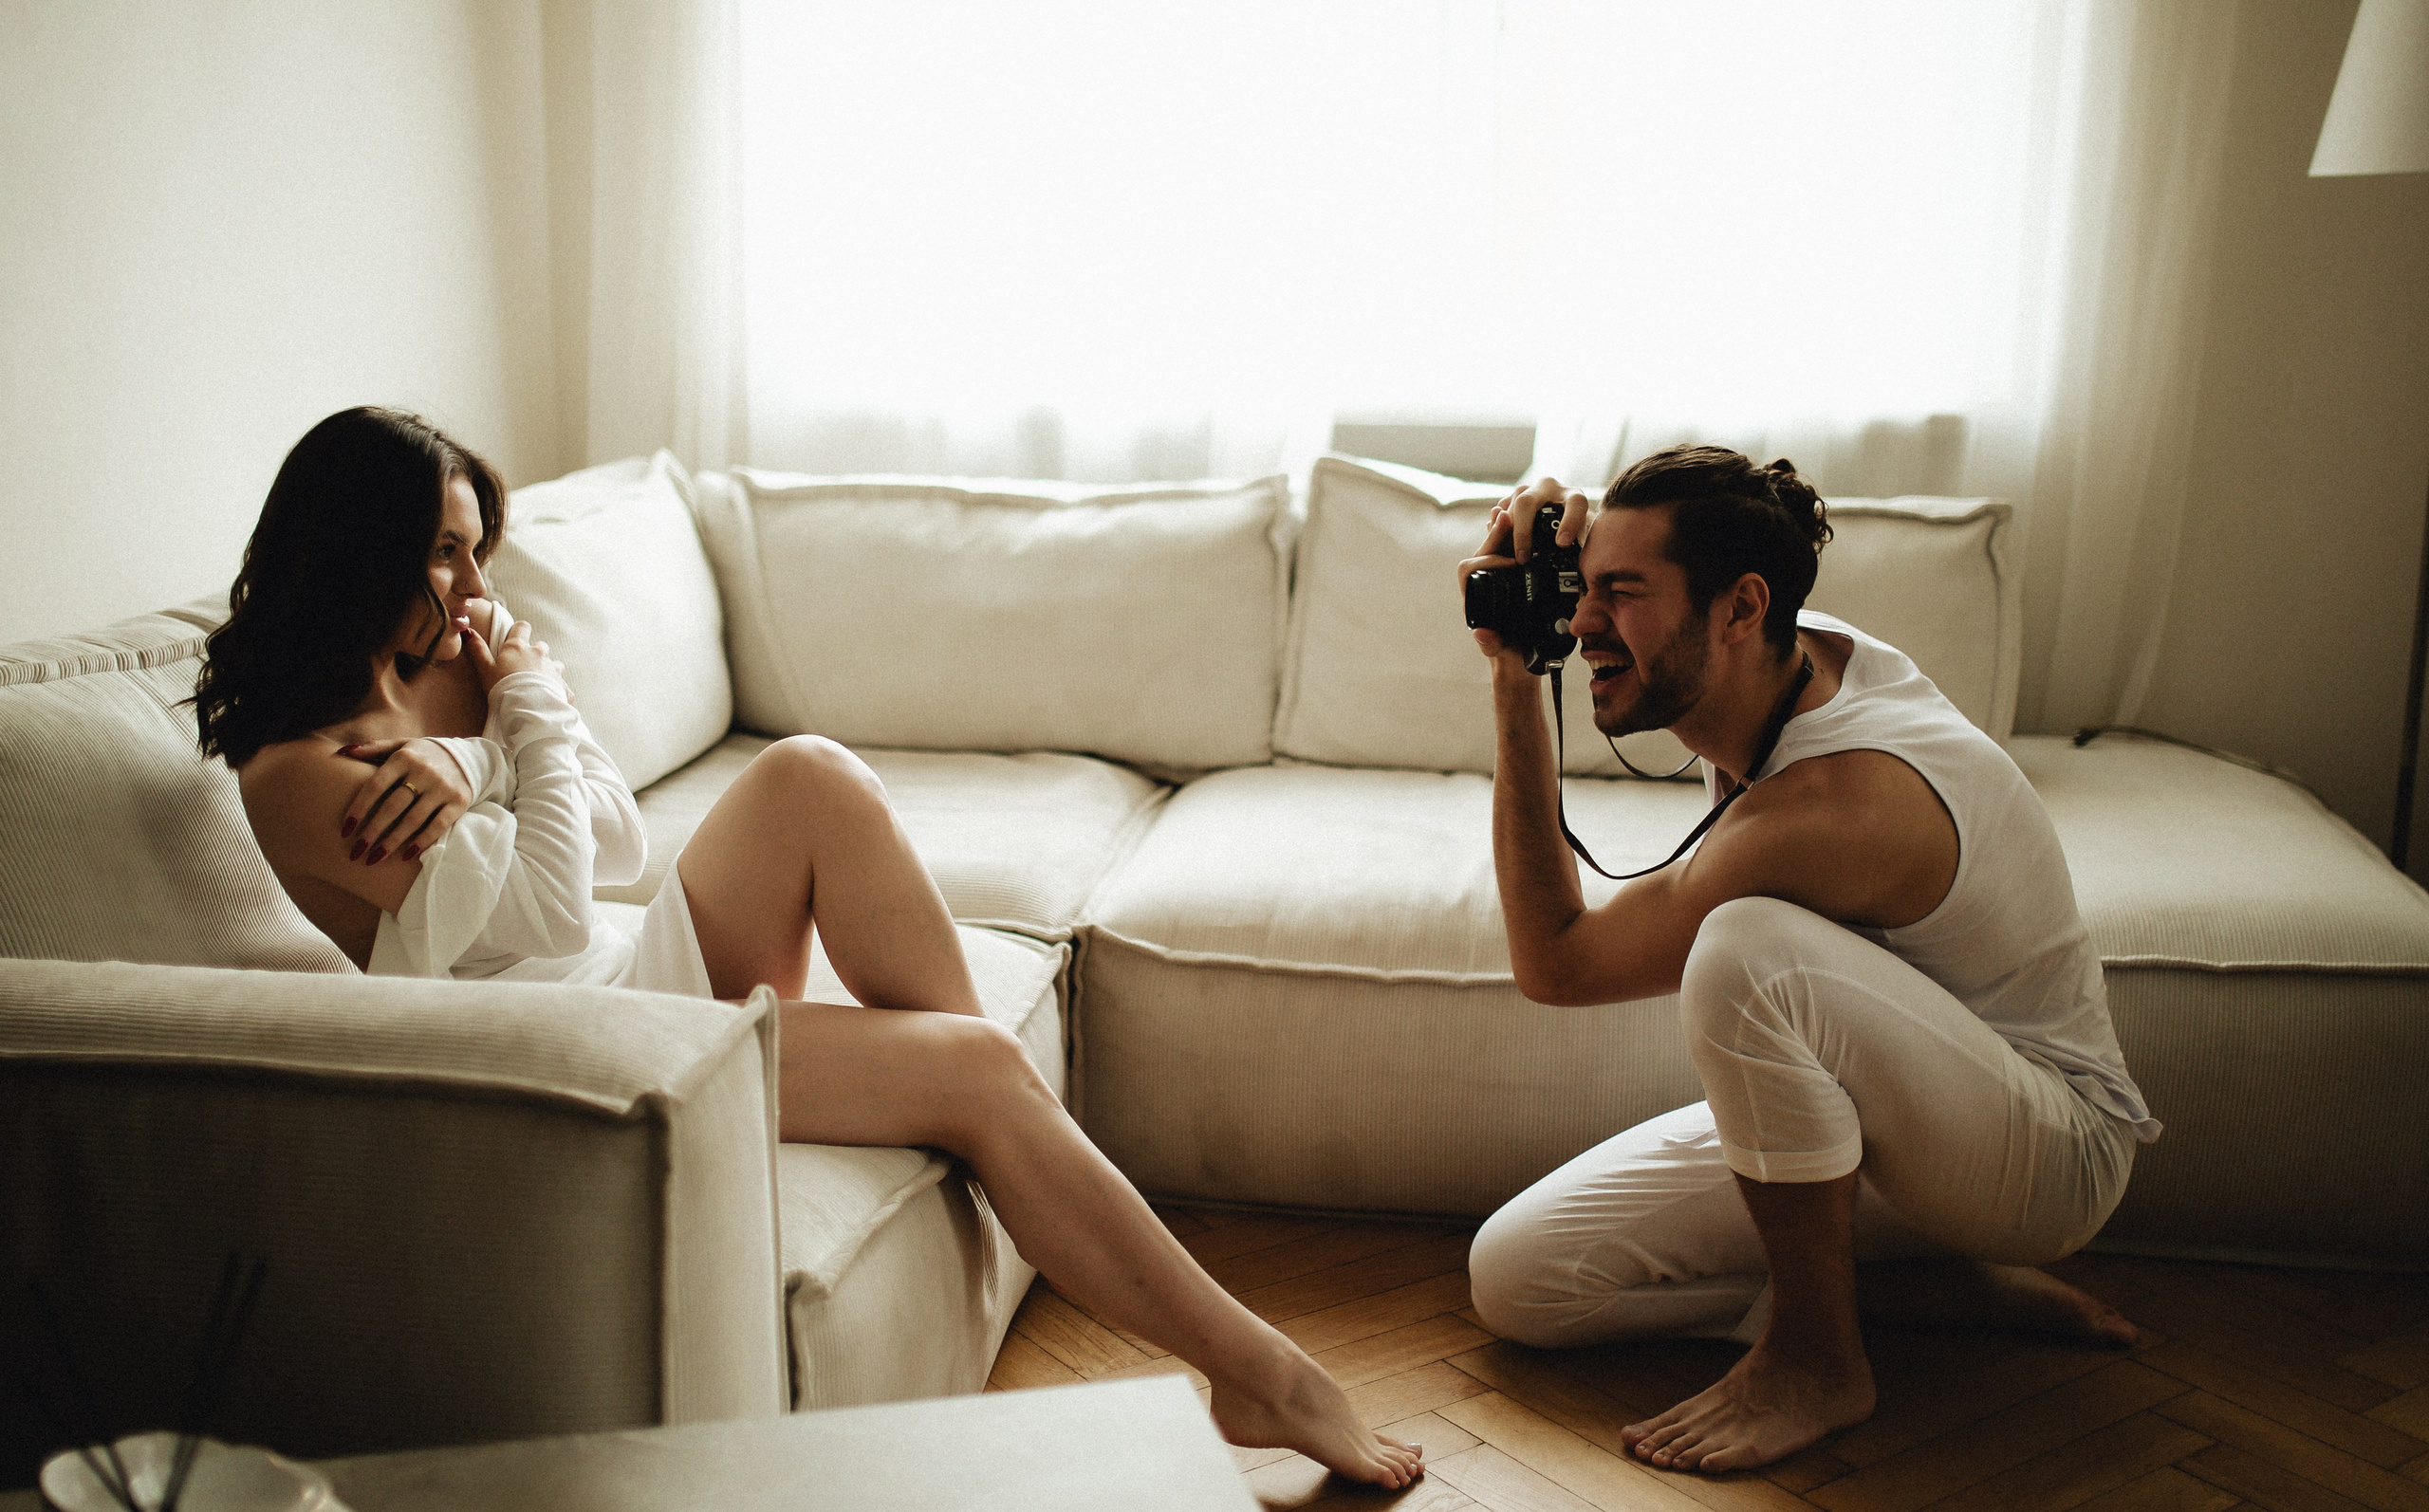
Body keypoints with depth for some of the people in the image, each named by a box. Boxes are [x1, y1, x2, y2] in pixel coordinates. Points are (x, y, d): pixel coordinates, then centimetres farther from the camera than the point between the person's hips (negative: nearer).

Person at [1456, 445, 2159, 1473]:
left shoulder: (1841, 801, -32)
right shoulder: (1802, 649, -8)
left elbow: (1554, 962, -23)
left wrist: (1517, 690, -22)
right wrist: (1543, 542, -11)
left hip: (2051, 1151, -8)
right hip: (1861, 1129, 8)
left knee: (1747, 946, -38)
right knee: (1514, 1279, -4)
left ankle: (1815, 1357, -16)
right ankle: (1946, 1285, 1)